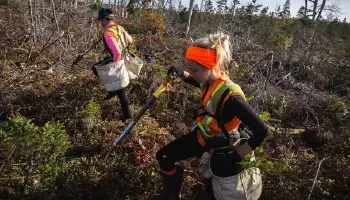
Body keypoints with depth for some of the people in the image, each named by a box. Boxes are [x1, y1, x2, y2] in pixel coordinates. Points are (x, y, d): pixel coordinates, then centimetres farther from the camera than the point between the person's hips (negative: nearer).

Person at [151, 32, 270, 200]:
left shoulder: (230, 97, -38)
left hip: (218, 146, -7)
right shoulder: (211, 80, -13)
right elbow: (201, 84, 15)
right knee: (164, 156, 12)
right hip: (201, 134, 8)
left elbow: (262, 131, -35)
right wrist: (181, 74, -2)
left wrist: (237, 155, -24)